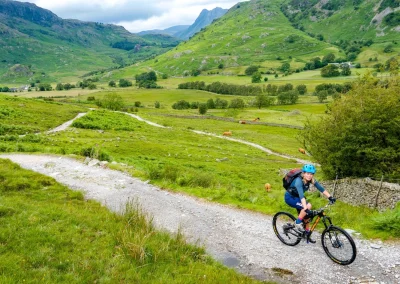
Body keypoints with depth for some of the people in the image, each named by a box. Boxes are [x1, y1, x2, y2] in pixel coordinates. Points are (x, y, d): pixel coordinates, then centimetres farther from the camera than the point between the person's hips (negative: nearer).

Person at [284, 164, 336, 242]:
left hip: (297, 197, 7)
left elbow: (321, 188, -14)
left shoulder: (311, 180, -11)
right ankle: (297, 223, -11)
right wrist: (305, 208, -53)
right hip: (290, 197, -7)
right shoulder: (299, 181, -33)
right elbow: (301, 195, -43)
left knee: (306, 216, 7)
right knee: (308, 206, -27)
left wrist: (330, 197, -27)